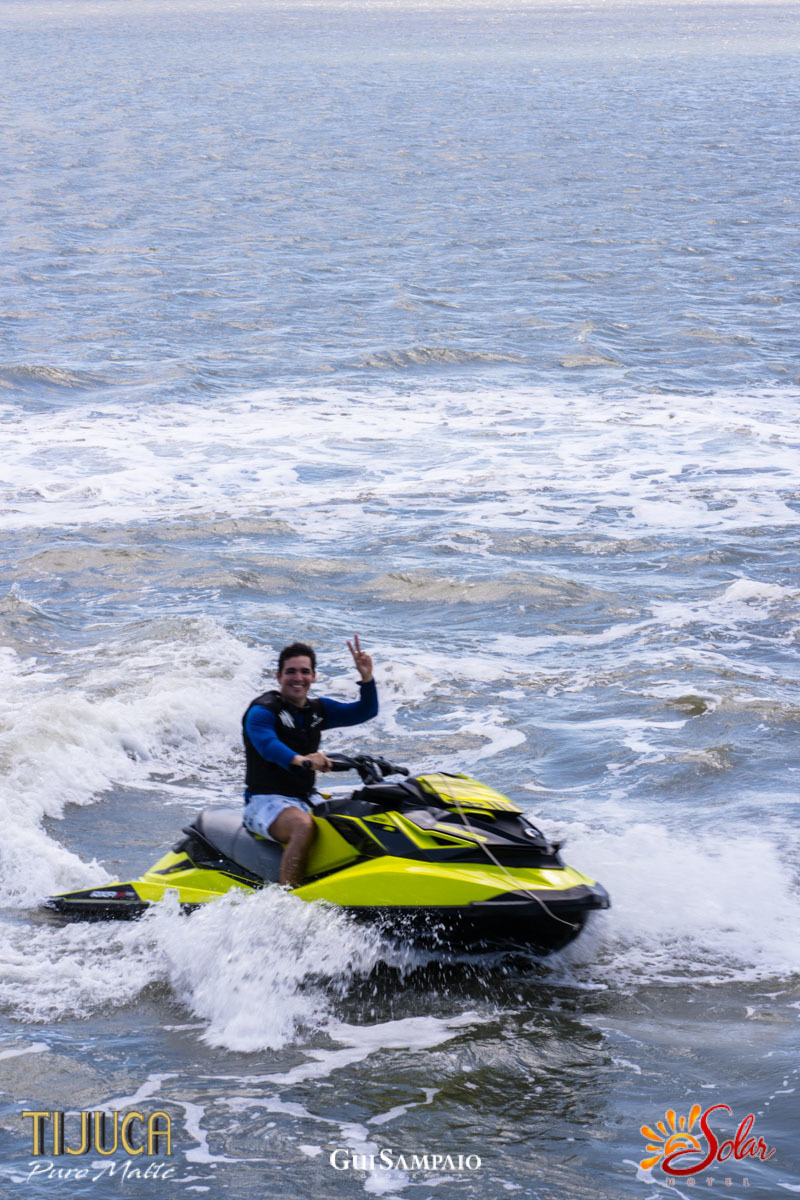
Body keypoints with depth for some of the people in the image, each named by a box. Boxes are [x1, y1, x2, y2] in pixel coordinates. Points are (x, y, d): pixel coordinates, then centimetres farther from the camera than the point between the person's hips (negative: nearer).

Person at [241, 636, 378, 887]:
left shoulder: (319, 710, 14)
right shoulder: (262, 711, -8)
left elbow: (365, 712, 10)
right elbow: (268, 746, -29)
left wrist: (366, 678, -9)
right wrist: (300, 760, -48)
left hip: (305, 802, 7)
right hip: (265, 801, -7)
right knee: (303, 825, -38)